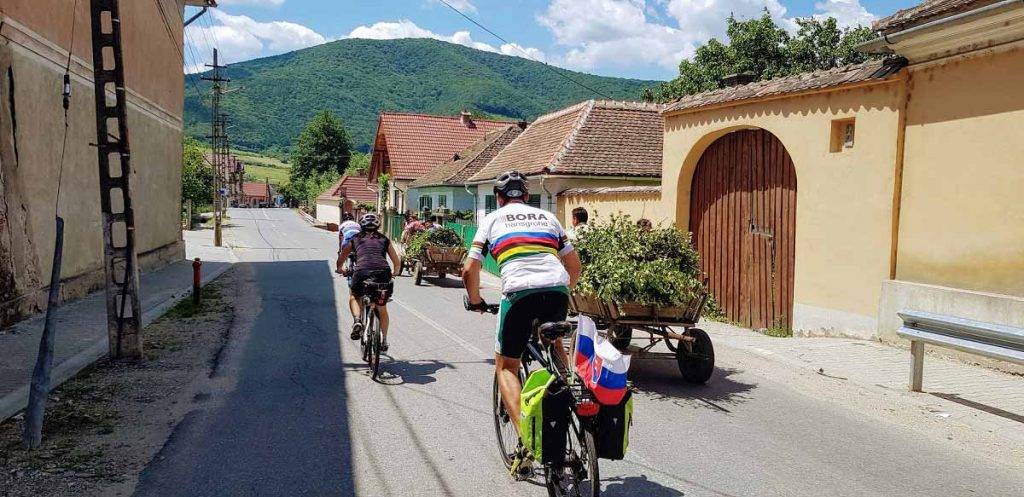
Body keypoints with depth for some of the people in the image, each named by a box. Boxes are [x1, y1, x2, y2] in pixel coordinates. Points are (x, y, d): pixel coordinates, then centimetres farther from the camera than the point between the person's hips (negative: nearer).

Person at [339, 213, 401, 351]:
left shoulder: (355, 239, 22)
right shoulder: (384, 239, 23)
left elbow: (340, 259, 27)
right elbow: (397, 263, 25)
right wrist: (394, 273, 45)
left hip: (362, 272, -1)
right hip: (383, 273, 1)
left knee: (353, 297, 30)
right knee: (382, 308, 22)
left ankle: (357, 321, 6)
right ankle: (384, 341, 27)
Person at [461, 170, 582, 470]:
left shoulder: (492, 219, 19)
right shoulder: (547, 216, 27)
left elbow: (469, 270, 13)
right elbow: (574, 266, 26)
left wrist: (475, 301, 30)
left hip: (518, 292, -3)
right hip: (557, 289, 3)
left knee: (506, 366, 15)